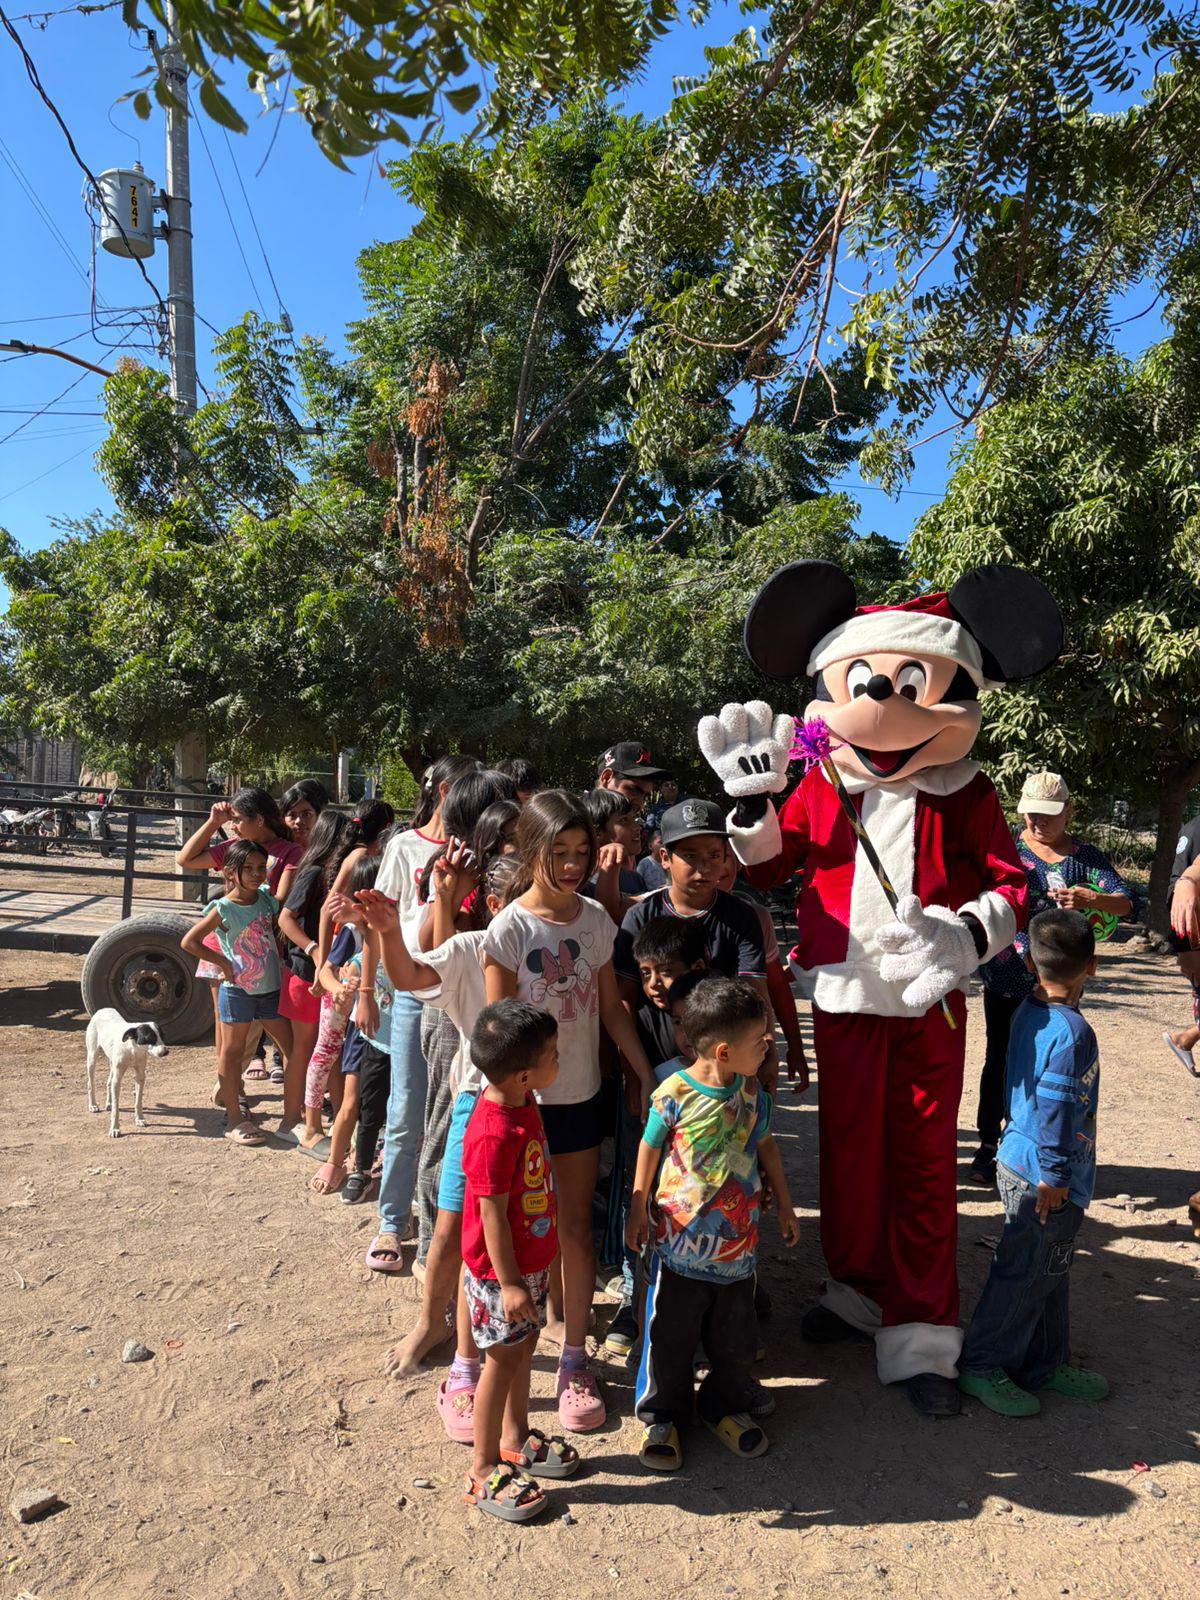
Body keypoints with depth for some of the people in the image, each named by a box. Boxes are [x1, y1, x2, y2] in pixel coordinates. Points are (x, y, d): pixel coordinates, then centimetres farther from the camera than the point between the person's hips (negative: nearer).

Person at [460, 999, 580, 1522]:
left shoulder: (521, 1104, -3)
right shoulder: (493, 1135, -33)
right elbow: (491, 1214, -26)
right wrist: (509, 1284, -20)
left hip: (532, 1259, 9)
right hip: (502, 1271, -9)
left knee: (523, 1347, 22)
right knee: (504, 1359, 6)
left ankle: (516, 1439, 42)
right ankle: (484, 1470, 24)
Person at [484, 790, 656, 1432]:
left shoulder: (597, 920, -2)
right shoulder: (509, 929, -15)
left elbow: (611, 1009, 5)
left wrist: (648, 1079, 3)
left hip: (581, 1095, 4)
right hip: (525, 1098, -3)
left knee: (576, 1230, 12)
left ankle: (574, 1361, 27)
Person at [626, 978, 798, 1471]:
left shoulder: (751, 1091, -5)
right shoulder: (674, 1094, -20)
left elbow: (764, 1145, 11)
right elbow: (649, 1149, -5)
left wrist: (784, 1205, 17)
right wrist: (638, 1211, 3)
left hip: (738, 1240, 4)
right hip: (680, 1242, -4)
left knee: (735, 1337, 18)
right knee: (670, 1337, 11)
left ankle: (725, 1406, 41)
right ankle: (662, 1417, 33)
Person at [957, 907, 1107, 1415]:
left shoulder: (1027, 1011, 4)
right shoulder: (1071, 1031, -24)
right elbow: (1055, 1109, -24)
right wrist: (1054, 1176, -17)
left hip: (1020, 1161, 9)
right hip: (1044, 1176, -9)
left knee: (1049, 1273, 21)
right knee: (1025, 1273, 5)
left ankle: (1046, 1365, 34)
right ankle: (982, 1366, 17)